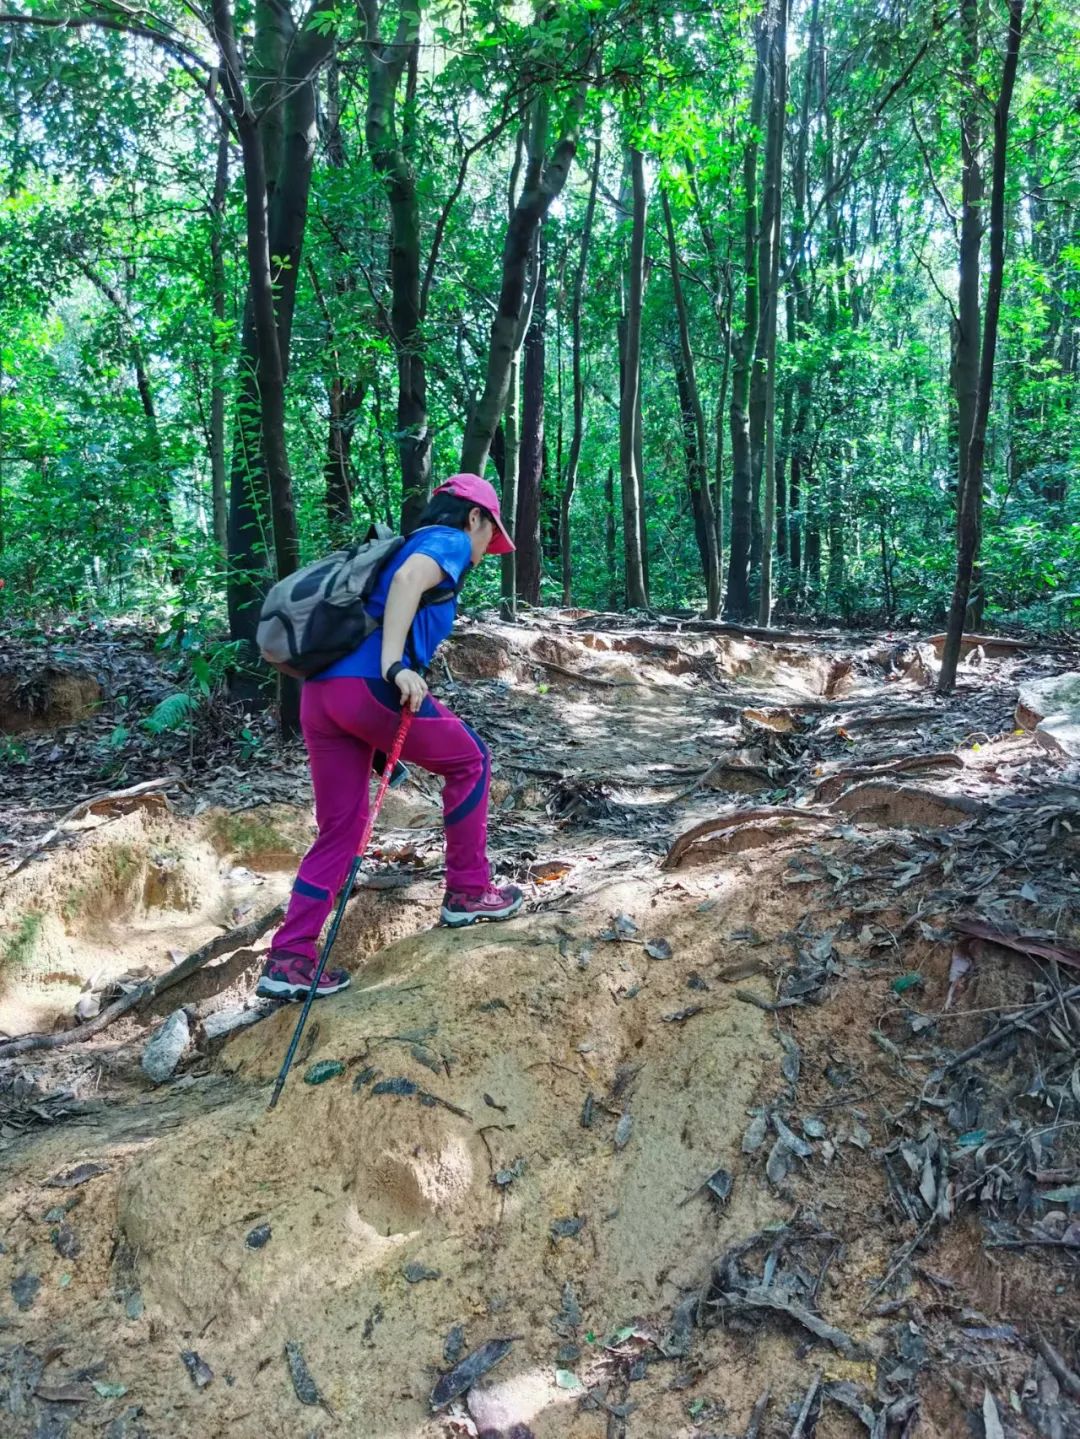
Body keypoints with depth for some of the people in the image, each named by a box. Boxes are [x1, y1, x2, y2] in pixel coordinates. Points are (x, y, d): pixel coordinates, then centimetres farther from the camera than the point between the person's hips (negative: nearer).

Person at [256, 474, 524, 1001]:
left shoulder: (405, 544, 32)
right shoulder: (450, 541, 8)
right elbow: (409, 577, -16)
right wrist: (394, 666, -27)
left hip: (319, 690, 8)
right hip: (369, 686, -8)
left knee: (339, 829, 14)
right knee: (469, 761, 14)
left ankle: (288, 960, 12)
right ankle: (468, 891, 21)